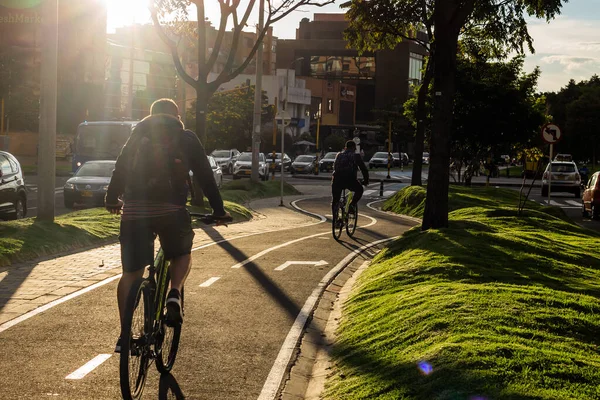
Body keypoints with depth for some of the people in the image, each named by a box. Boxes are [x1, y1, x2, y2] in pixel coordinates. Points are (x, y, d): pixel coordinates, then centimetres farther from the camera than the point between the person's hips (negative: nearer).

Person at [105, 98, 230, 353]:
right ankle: (174, 295, 0)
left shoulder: (138, 134, 19)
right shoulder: (186, 138, 14)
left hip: (134, 210, 2)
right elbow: (205, 176, 14)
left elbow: (120, 168, 23)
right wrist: (218, 210, 21)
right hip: (170, 208, -2)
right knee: (182, 254, 25)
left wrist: (112, 199, 36)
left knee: (131, 272, 8)